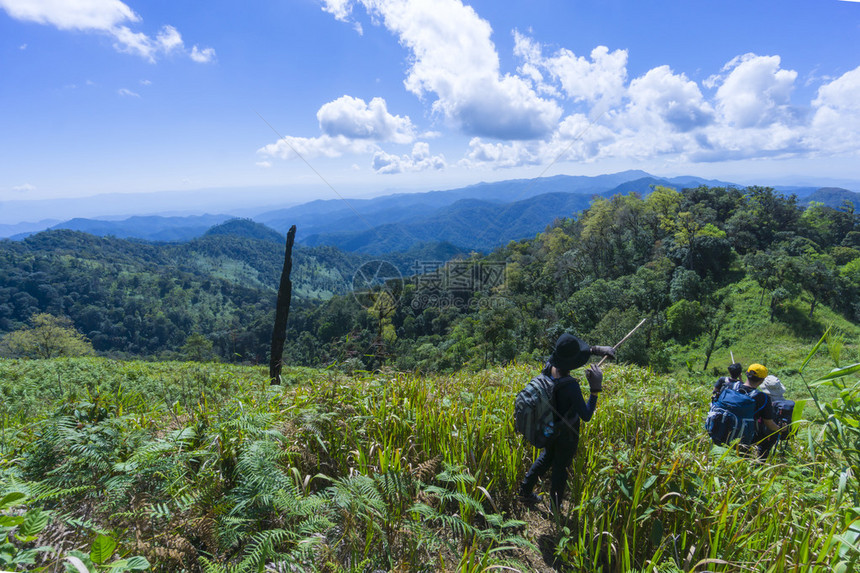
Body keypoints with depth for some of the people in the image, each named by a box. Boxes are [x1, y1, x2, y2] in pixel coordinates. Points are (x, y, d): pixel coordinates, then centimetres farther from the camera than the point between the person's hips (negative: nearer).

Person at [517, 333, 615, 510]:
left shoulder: (549, 365, -20)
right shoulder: (570, 385, -40)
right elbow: (586, 416, -33)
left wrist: (596, 349, -13)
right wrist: (596, 388, -41)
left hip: (550, 427, 6)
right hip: (567, 433, -6)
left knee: (546, 457, 32)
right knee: (560, 467, 19)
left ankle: (525, 490, 47)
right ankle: (555, 508, 42)